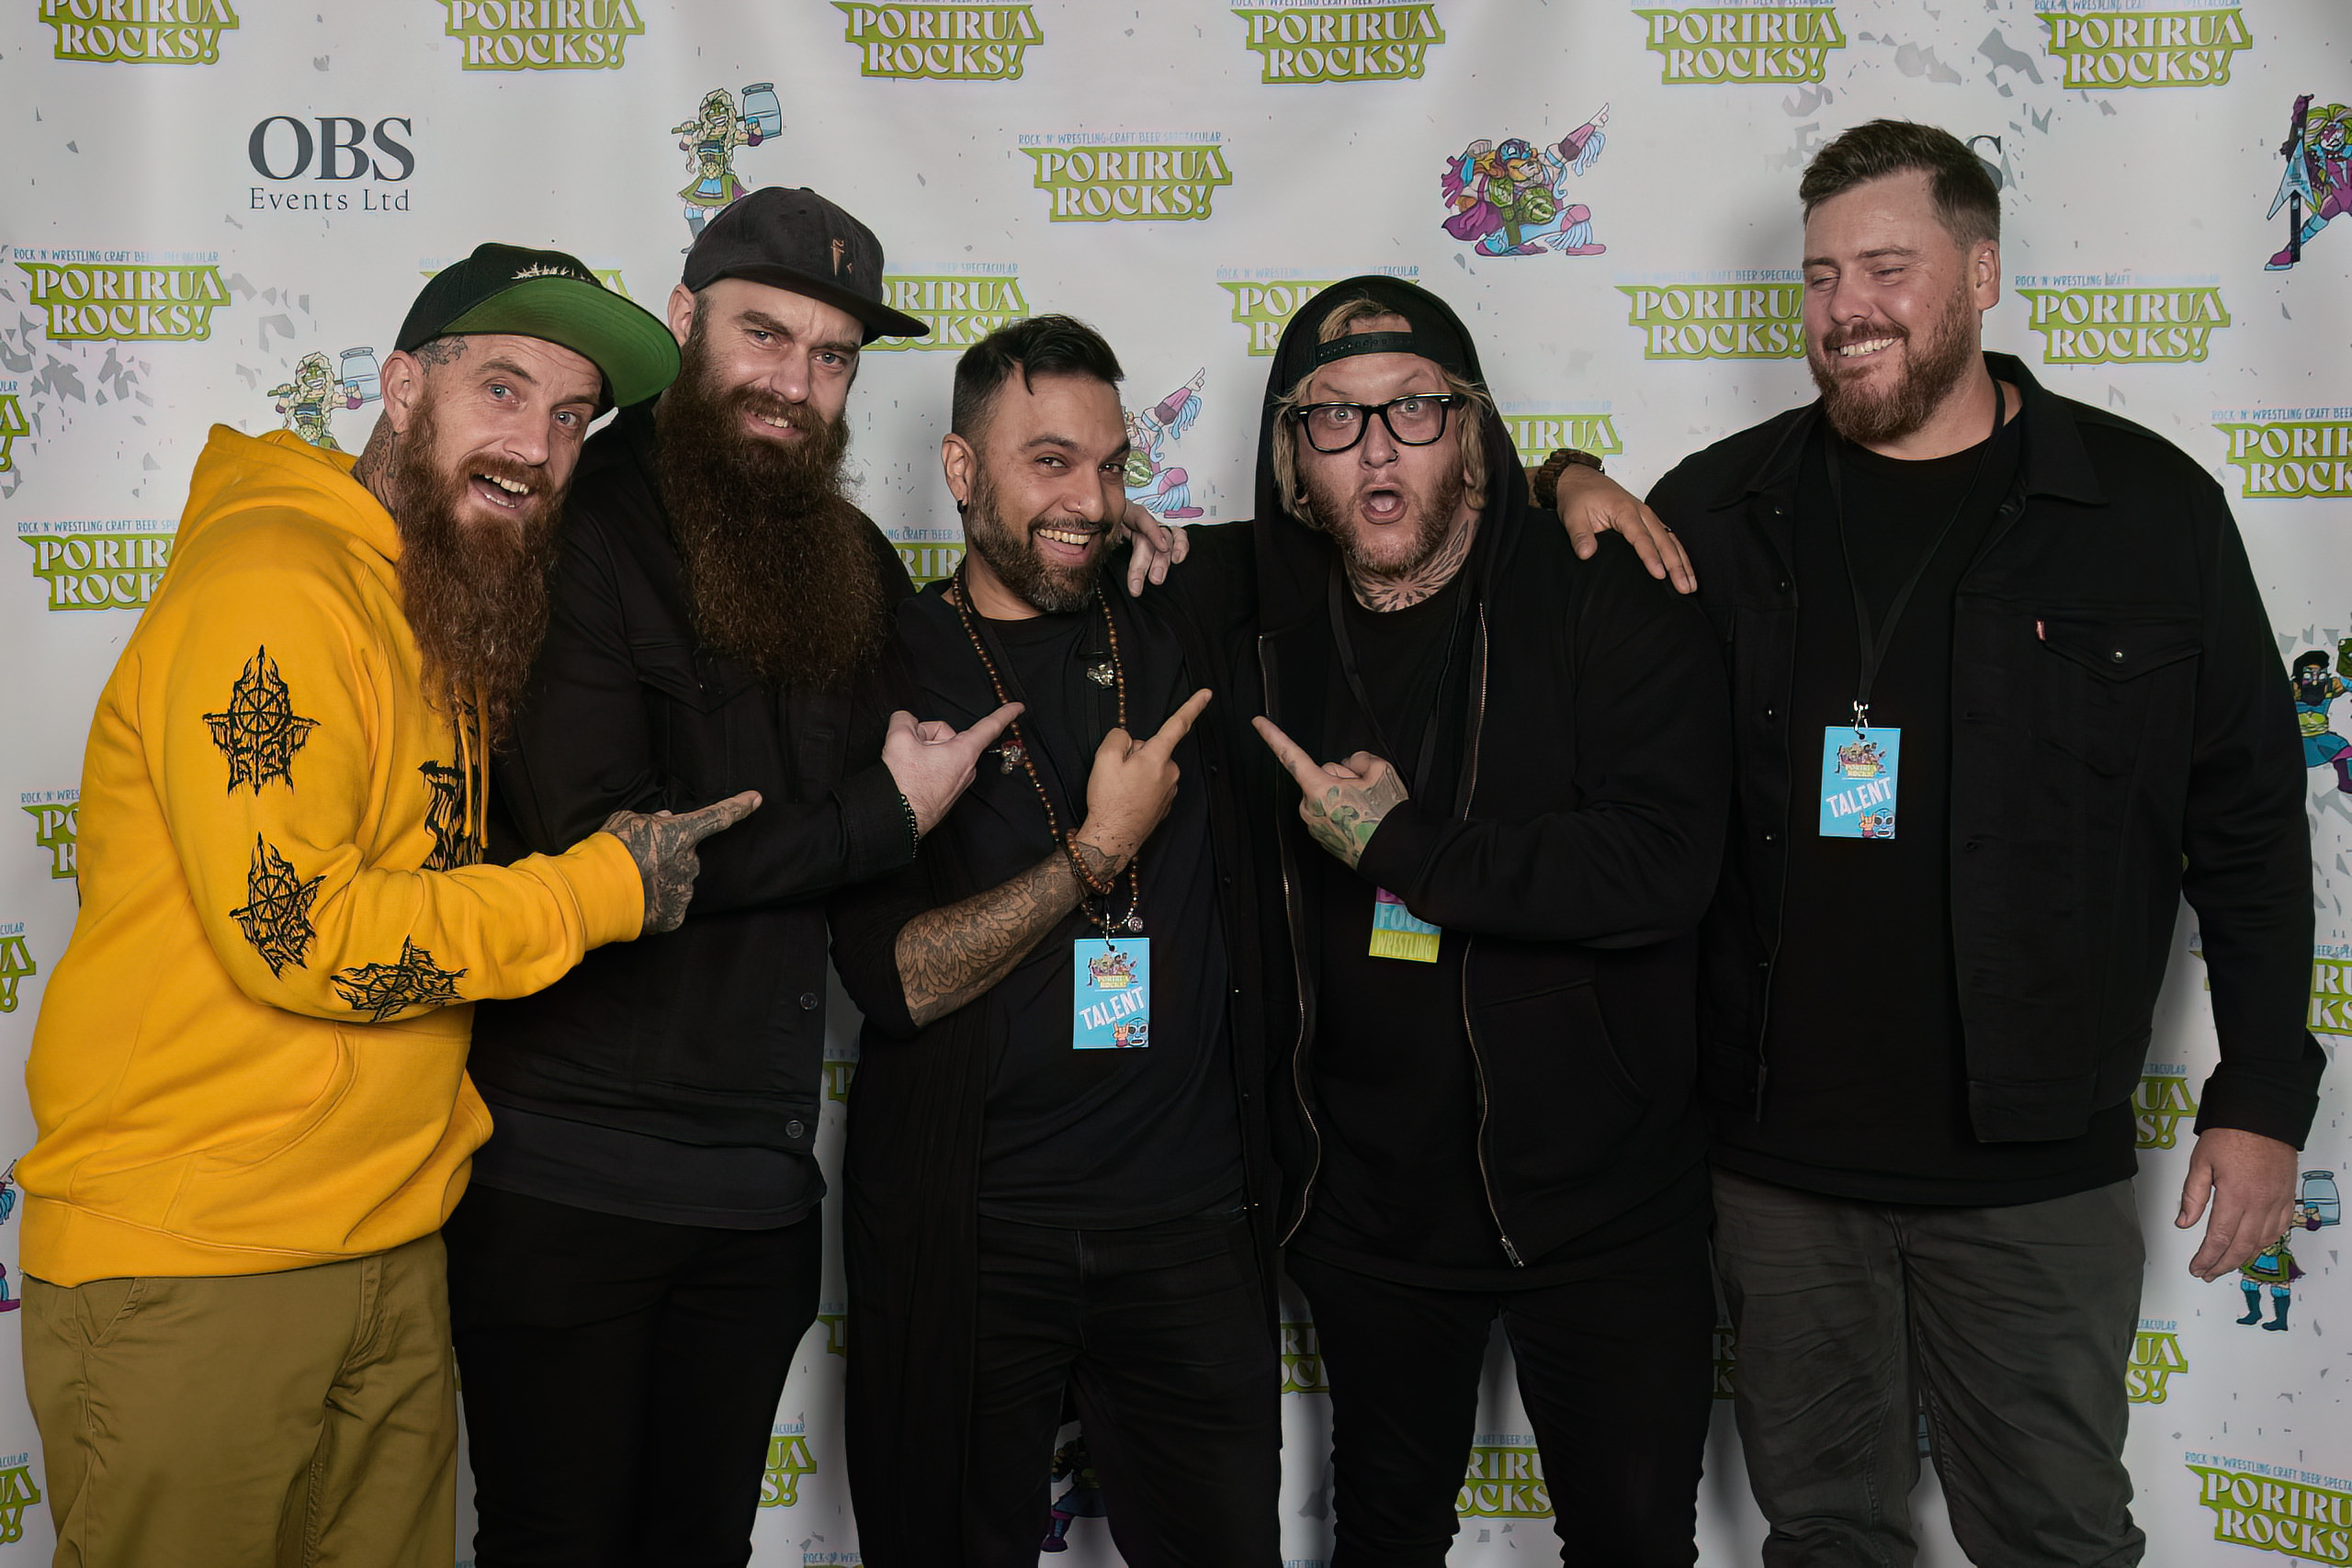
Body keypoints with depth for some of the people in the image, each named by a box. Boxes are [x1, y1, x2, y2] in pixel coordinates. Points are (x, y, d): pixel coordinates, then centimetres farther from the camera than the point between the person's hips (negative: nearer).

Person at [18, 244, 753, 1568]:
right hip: (189, 1263, -8)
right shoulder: (270, 582, -15)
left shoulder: (460, 615, 14)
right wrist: (604, 890, -14)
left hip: (396, 1254, 8)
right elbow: (292, 932, -22)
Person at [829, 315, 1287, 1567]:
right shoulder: (888, 673, -3)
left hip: (1190, 1224, 2)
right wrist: (1099, 850, -14)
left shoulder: (1189, 632, 4)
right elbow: (892, 980, -11)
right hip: (968, 1237, -2)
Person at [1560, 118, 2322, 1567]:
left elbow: (2248, 824, 2)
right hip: (1780, 1159, 2)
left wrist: (2263, 1096, -1)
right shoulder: (1719, 511, 2)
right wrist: (1578, 490, -5)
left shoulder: (2149, 509, -2)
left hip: (2040, 1173, -1)